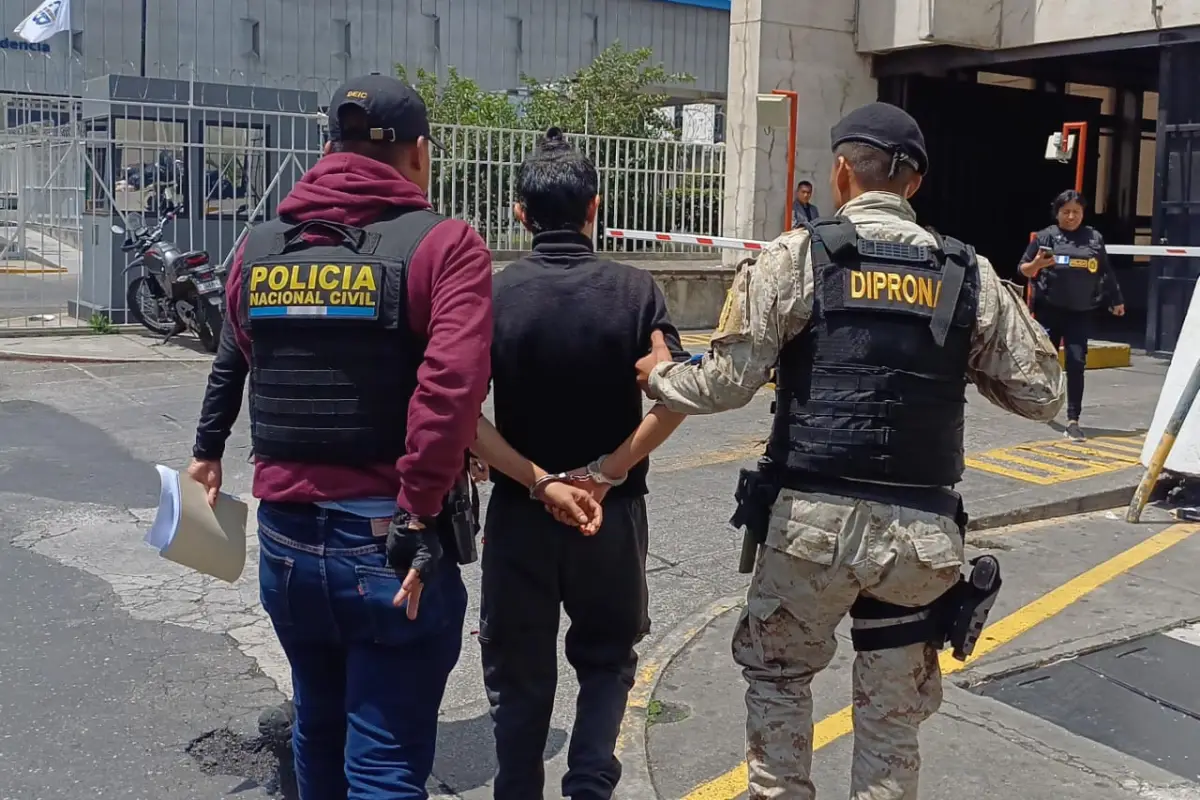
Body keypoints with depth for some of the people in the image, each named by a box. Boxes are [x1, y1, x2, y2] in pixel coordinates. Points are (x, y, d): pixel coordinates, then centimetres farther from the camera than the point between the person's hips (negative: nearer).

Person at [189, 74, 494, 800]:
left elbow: (230, 369, 17)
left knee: (319, 729, 25)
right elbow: (450, 388, -22)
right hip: (386, 542, -5)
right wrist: (418, 522, -19)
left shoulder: (261, 248, 7)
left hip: (286, 535, 5)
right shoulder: (444, 244, -8)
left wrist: (209, 452, 33)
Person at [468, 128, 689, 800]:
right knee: (607, 658, 22)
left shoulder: (496, 292, -6)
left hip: (519, 515, 0)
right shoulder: (635, 289, -5)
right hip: (614, 514, 1)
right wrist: (608, 471, -12)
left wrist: (540, 481, -14)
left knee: (521, 676, 16)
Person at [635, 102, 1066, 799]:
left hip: (814, 518, -2)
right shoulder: (971, 274, 5)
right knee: (894, 717, 15)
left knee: (776, 672, 22)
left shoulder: (798, 256, -4)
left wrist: (656, 375, 10)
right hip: (922, 529, 2)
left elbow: (727, 382, -8)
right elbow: (1042, 395, 8)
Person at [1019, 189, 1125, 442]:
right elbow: (1024, 270, 3)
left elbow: (1106, 272, 16)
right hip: (1049, 309, -1)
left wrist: (1116, 300, 20)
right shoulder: (1045, 236, -1)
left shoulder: (1095, 238, 6)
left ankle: (1073, 421, -6)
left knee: (1076, 362, -7)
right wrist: (1036, 264, -18)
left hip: (1081, 313, 1)